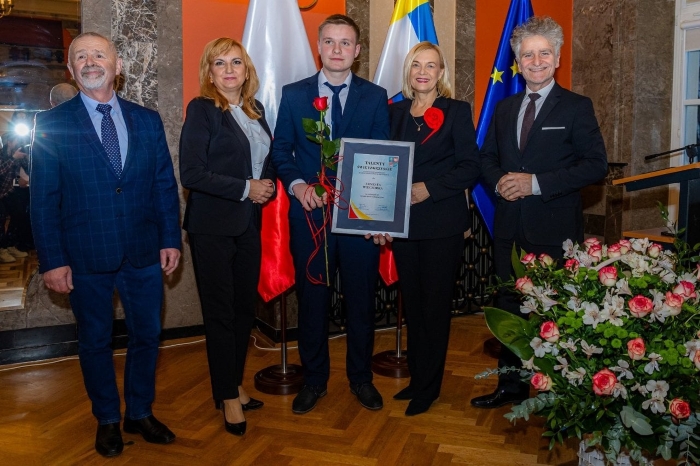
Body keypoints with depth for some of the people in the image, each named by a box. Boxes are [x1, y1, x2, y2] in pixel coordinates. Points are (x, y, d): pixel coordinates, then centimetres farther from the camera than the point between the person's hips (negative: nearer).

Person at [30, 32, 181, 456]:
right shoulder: (52, 123, -2)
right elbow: (43, 198, -3)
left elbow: (165, 184, 6)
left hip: (144, 253, 2)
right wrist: (52, 260, -8)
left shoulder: (147, 120, 5)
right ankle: (107, 420, 33)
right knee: (96, 341, 13)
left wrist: (171, 240, 0)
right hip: (85, 257, -2)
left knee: (147, 336, 13)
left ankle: (140, 413, 34)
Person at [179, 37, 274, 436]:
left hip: (250, 223, 6)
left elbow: (267, 160, 21)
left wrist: (268, 185, -1)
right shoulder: (202, 109, -8)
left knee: (245, 307, 11)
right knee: (221, 311, 3)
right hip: (213, 225, -6)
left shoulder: (256, 110, 11)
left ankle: (235, 385, 28)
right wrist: (245, 189, -15)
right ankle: (229, 397, 16)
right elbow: (192, 173, -16)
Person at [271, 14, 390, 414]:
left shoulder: (375, 97, 5)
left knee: (362, 299, 10)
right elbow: (281, 151, 6)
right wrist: (298, 185, -13)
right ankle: (314, 380, 28)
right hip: (310, 214, 0)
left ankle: (361, 378, 30)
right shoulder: (293, 95, 6)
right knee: (312, 299, 10)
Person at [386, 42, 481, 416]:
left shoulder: (456, 111, -2)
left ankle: (429, 385, 20)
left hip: (442, 223, -4)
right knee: (411, 301, 13)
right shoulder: (395, 112, 10)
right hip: (402, 222, 5)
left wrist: (428, 188, -19)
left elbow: (470, 168, -9)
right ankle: (416, 377, 29)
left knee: (435, 303, 5)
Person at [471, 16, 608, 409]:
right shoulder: (504, 109, 12)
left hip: (556, 228, -5)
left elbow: (596, 164, -10)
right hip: (511, 226, 5)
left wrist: (537, 183, -18)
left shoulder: (577, 107, -3)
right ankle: (511, 385, 28)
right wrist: (499, 181, -5)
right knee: (510, 307, 13)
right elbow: (488, 157, 18)